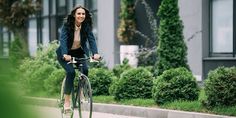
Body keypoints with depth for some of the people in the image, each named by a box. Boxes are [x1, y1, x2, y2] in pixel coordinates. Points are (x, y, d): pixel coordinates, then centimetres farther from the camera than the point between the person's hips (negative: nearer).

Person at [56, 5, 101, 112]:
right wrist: (65, 54, -50)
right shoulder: (67, 25, -21)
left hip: (79, 52, 3)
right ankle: (67, 101, -15)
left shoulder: (86, 26, -12)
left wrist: (95, 53, -41)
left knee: (85, 69, -23)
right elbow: (63, 39, -32)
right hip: (65, 54, -3)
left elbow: (91, 39, -22)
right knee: (71, 72, -25)